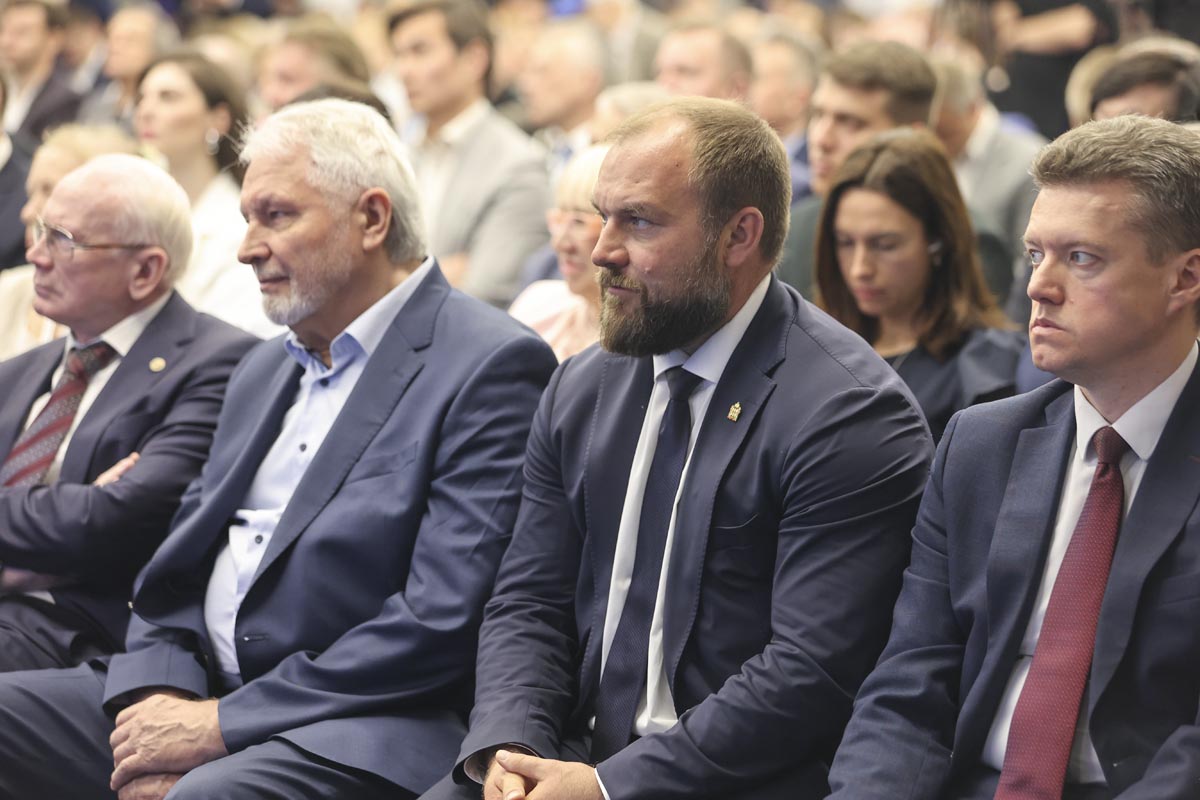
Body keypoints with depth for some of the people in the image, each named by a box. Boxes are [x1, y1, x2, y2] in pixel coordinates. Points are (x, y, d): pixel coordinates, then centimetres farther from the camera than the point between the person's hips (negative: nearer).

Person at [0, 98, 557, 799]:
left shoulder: (492, 366, -7)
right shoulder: (266, 367, 20)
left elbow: (440, 624, -15)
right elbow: (179, 571, 18)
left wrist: (224, 722, -15)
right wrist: (153, 693, -4)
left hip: (359, 734, -7)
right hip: (199, 691, 8)